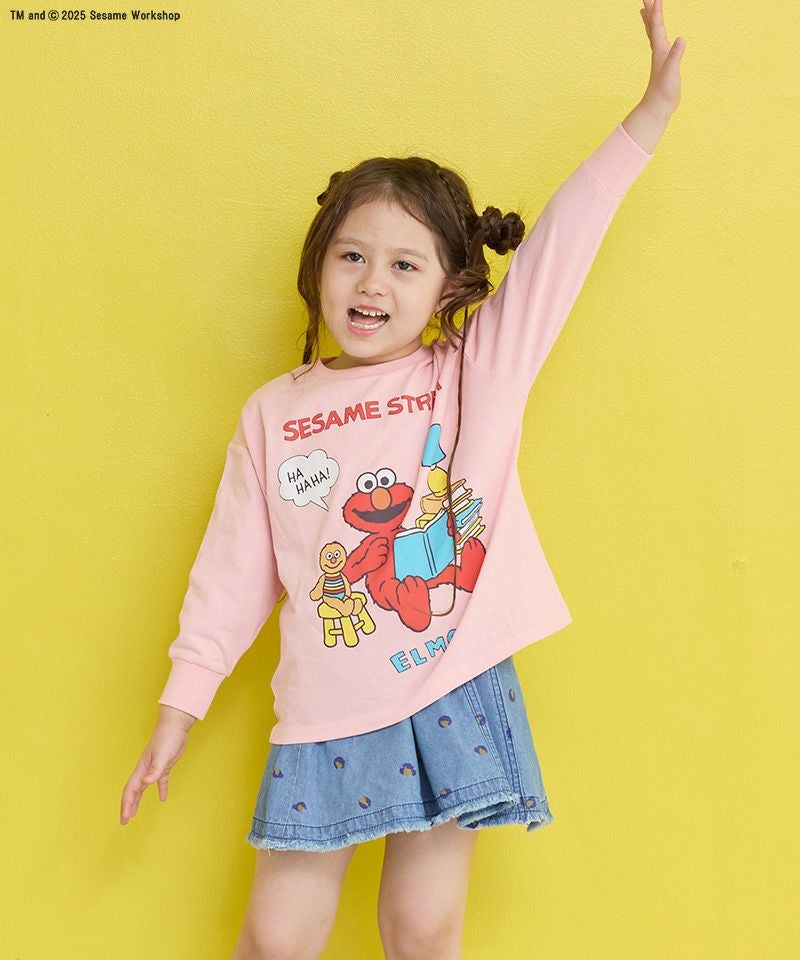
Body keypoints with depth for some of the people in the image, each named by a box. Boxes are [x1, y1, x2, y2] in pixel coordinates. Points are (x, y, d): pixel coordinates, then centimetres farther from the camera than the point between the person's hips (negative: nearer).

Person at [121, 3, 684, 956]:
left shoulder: (479, 371, -1)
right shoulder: (274, 412, 2)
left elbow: (559, 243, -7)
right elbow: (235, 565, 5)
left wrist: (652, 108, -12)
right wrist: (179, 705, 7)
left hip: (457, 698, 0)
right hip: (324, 718, 1)